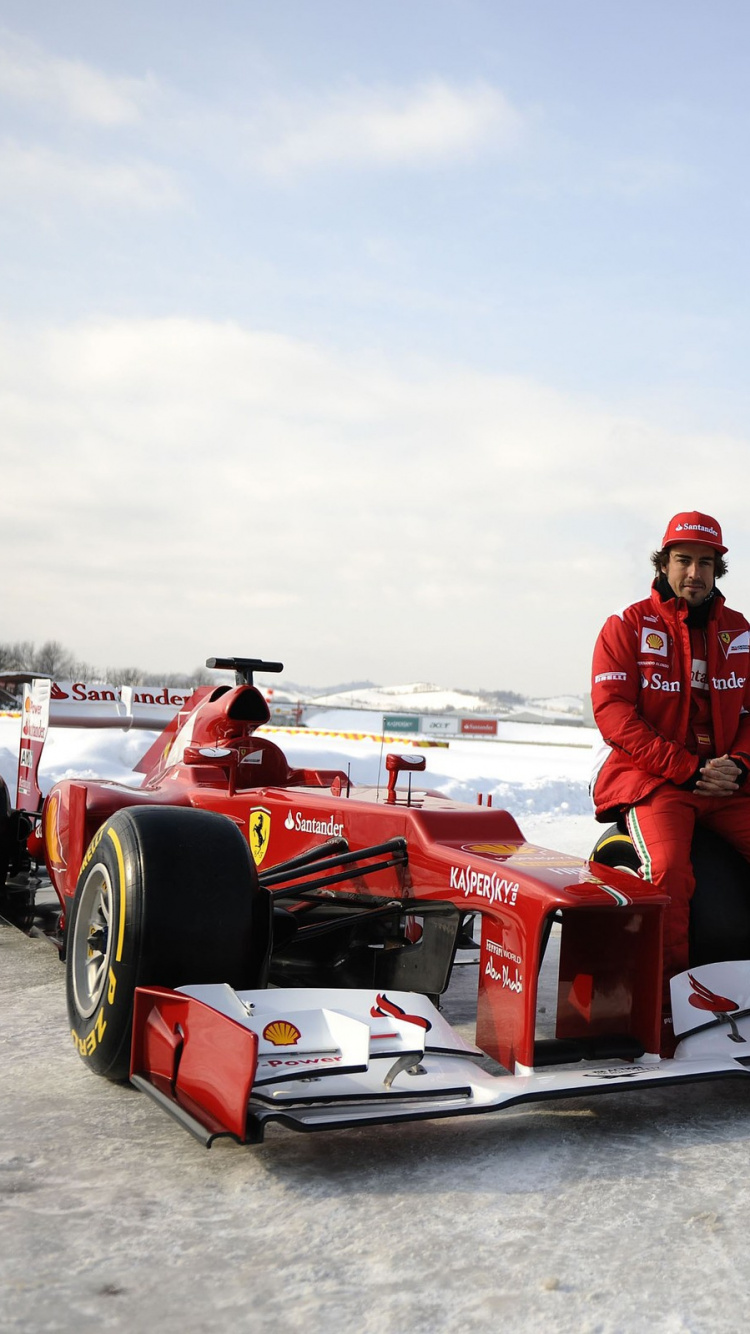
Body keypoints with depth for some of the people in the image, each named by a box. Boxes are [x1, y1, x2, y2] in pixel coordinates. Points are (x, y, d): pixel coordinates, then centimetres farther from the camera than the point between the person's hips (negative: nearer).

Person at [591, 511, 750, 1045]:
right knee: (669, 869, -31)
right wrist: (689, 770, -12)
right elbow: (613, 713, -6)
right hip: (652, 778, -4)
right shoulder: (628, 626, 4)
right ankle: (664, 998, -21)